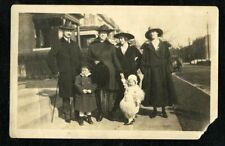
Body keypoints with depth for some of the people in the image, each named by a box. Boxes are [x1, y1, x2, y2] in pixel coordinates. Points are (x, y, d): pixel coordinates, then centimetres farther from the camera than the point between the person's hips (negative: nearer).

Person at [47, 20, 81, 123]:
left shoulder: (75, 45, 15)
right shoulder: (58, 45, -1)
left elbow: (80, 58, 19)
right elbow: (50, 58, -7)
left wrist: (79, 70, 8)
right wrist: (55, 71, -9)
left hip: (75, 75, 4)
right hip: (64, 75, -4)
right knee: (66, 96, -1)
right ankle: (67, 114, 8)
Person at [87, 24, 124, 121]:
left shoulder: (110, 46, 9)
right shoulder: (92, 46, 8)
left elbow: (115, 59, 8)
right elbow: (89, 57, 12)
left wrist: (120, 71, 1)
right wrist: (94, 61, -10)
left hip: (109, 72, 0)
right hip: (98, 72, 0)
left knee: (109, 93, -1)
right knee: (100, 93, -1)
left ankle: (109, 112, 8)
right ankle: (100, 113, 6)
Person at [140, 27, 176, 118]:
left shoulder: (164, 45, 8)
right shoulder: (146, 46, 4)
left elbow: (168, 58, 6)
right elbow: (144, 59, 0)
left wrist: (168, 70, -2)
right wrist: (144, 70, -9)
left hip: (163, 71, 1)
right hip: (151, 72, -1)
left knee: (163, 90, 2)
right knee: (153, 90, 0)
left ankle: (163, 110, 10)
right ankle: (154, 110, 10)